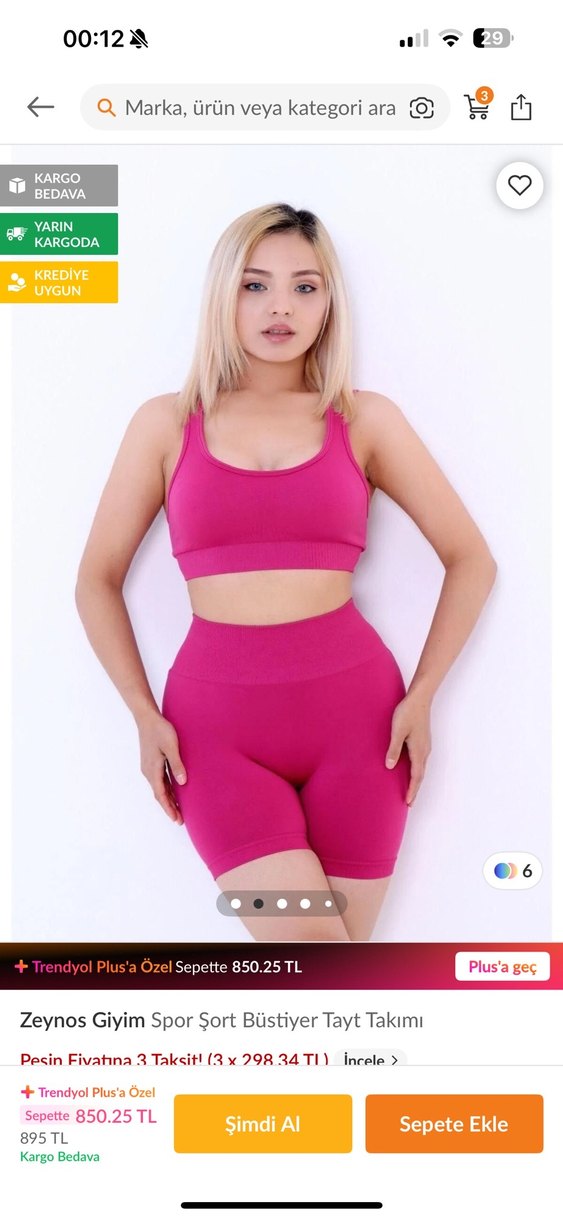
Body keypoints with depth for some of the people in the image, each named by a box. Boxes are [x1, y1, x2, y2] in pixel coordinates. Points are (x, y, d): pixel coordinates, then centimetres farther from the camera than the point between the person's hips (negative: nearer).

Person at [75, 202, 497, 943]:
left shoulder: (365, 418, 5)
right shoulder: (167, 423, 5)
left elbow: (472, 560, 9)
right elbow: (98, 581, 9)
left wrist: (422, 696, 1)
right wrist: (144, 715, 0)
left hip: (354, 705, 1)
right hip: (215, 718, -1)